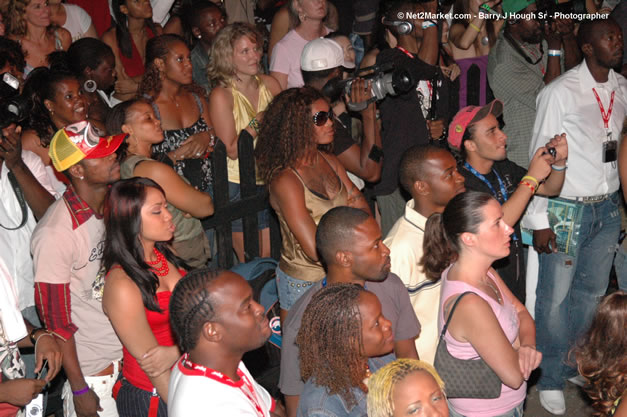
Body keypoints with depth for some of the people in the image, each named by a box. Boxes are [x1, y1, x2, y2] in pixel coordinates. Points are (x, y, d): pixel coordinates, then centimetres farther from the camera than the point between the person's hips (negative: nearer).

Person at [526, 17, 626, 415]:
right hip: (566, 208, -5)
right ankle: (552, 379, 19)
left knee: (593, 291, 14)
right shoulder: (560, 92, -12)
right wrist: (539, 220, -11)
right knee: (556, 297, 1)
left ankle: (576, 365, 33)